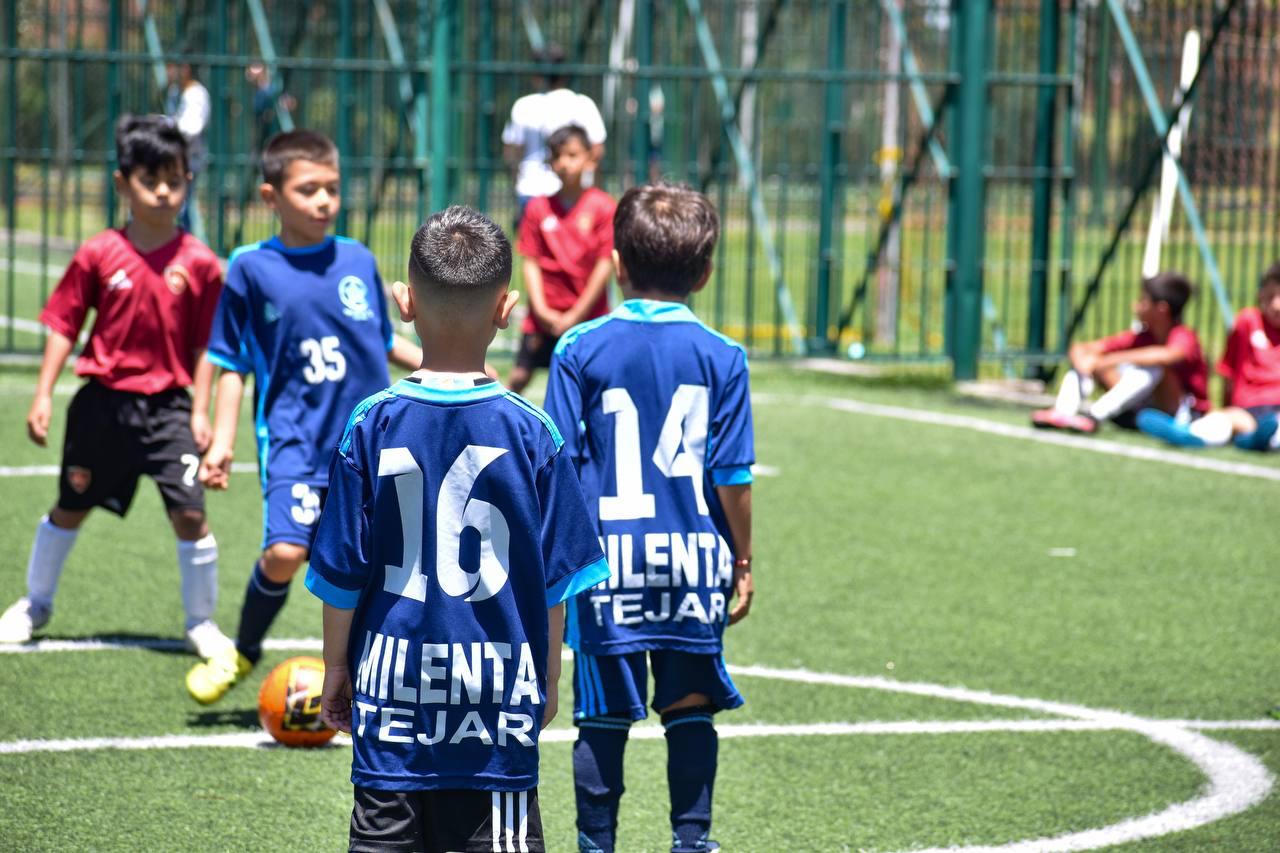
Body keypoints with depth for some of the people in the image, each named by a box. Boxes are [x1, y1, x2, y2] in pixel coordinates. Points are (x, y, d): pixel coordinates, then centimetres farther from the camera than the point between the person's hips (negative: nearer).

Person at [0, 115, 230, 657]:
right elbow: (63, 327, 0)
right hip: (102, 403, 1)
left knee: (190, 512, -9)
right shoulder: (99, 256, -6)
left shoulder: (199, 263, -5)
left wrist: (200, 411, -4)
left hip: (167, 406, -1)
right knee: (70, 507, 15)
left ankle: (201, 623, 9)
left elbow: (204, 345, 0)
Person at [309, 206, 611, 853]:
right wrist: (549, 676, 13)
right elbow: (556, 576, 0)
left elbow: (341, 569, -1)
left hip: (394, 681, 1)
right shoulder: (531, 433, -6)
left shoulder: (372, 425, -5)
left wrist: (336, 665, 13)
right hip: (499, 692, -1)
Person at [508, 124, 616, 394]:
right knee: (519, 376, 1)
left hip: (589, 315, -2)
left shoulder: (602, 206, -5)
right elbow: (530, 262, 2)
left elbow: (606, 264, -6)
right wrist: (541, 310, -8)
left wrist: (576, 315, -8)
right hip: (544, 315, 2)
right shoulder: (539, 207, 1)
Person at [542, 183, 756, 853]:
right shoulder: (721, 358, -1)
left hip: (607, 558, 0)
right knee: (689, 710, 10)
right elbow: (732, 475, -1)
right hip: (694, 559, 0)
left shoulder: (580, 350, -3)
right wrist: (741, 559, 10)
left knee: (605, 716, 6)